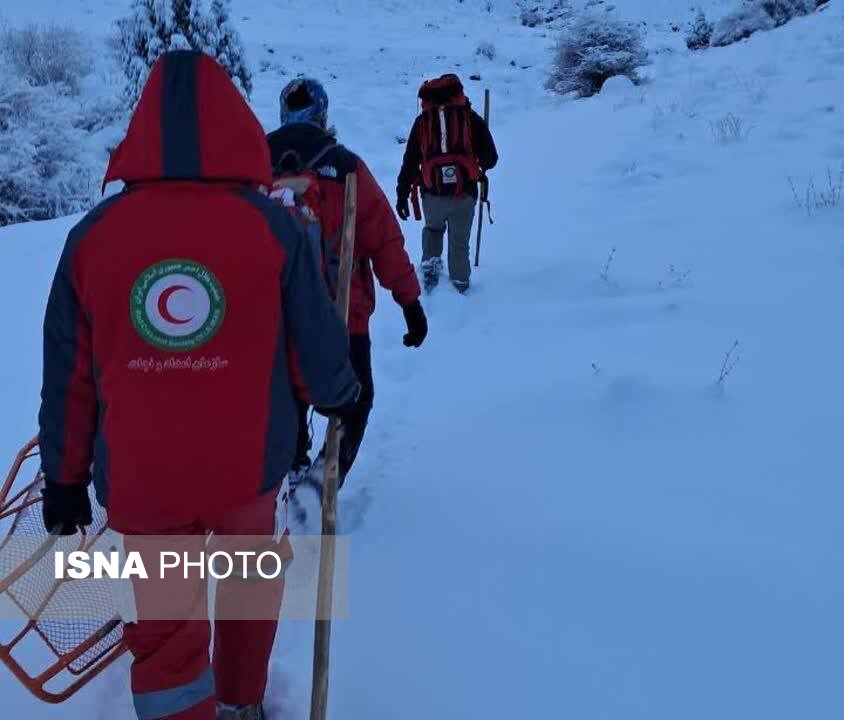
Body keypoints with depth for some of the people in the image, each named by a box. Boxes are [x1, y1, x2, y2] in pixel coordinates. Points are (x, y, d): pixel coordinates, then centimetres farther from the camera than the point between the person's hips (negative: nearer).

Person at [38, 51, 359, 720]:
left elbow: (68, 375, -1)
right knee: (251, 587, 27)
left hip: (138, 479, 0)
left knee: (164, 631, 16)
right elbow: (320, 344, -4)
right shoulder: (271, 224, -11)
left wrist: (64, 479, 12)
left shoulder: (93, 233, -6)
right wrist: (340, 392, 18)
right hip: (248, 466, 0)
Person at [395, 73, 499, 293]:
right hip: (464, 195, -1)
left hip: (432, 195, 1)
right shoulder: (470, 118, 3)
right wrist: (478, 164, 26)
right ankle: (460, 283, 22)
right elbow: (490, 159, 3)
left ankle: (430, 263, 15)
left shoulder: (423, 121, 8)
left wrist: (402, 195, 13)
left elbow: (410, 163, 7)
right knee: (459, 242, 15)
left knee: (433, 228, 31)